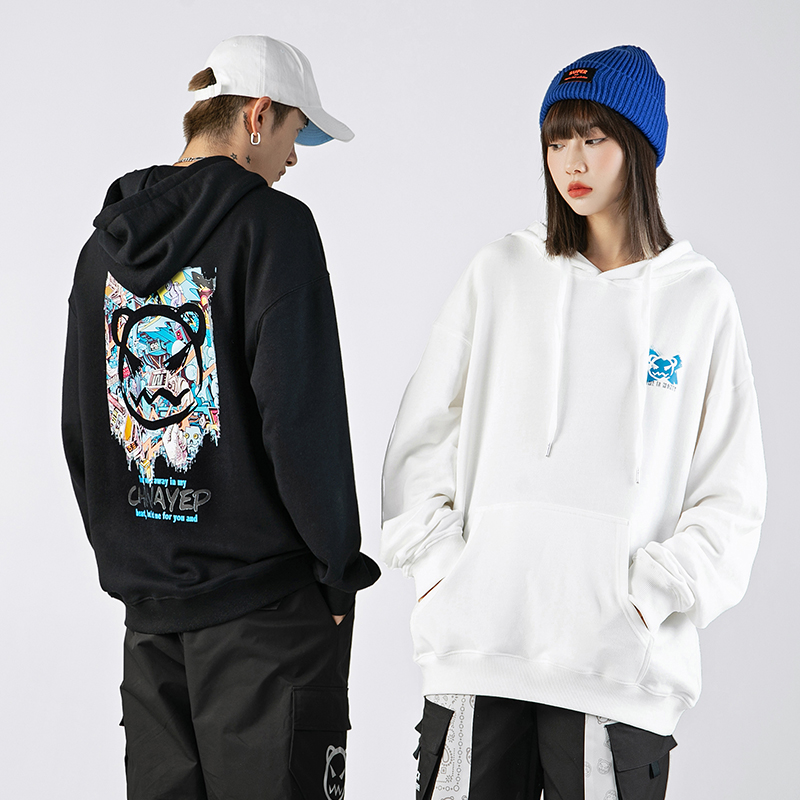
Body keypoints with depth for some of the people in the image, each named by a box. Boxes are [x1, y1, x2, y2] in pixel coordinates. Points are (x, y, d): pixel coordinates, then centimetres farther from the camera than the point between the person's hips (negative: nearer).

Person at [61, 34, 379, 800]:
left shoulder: (107, 244, 10)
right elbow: (301, 413, -17)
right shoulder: (272, 225, -11)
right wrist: (340, 562, -8)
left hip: (147, 598, 7)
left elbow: (79, 428, 13)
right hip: (267, 595, -6)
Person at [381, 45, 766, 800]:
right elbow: (420, 439, 9)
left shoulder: (698, 298, 6)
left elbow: (729, 496, 5)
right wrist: (439, 561, -3)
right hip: (477, 643, 1)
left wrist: (653, 593, -7)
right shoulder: (501, 275, 9)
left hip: (622, 656, -1)